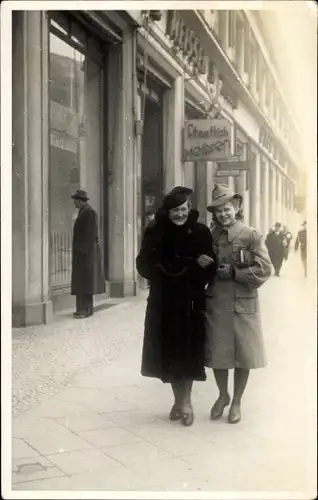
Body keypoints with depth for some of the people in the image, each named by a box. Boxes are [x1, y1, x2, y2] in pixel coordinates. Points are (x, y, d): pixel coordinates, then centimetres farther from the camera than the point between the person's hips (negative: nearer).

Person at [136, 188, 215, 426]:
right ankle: (180, 400, 22)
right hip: (163, 303, 2)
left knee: (188, 352, 0)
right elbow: (144, 265, -4)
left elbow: (209, 268, -6)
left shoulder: (201, 232, -4)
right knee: (168, 352, 7)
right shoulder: (155, 233, -1)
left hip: (191, 302, -2)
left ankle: (185, 400, 13)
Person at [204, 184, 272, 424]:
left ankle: (237, 401, 26)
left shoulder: (252, 235, -5)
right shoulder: (210, 237, 5)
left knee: (243, 354, 7)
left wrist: (234, 273, -15)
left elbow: (264, 270, -10)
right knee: (217, 352, 9)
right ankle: (223, 395, 33)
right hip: (215, 304, 3)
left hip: (243, 305, -3)